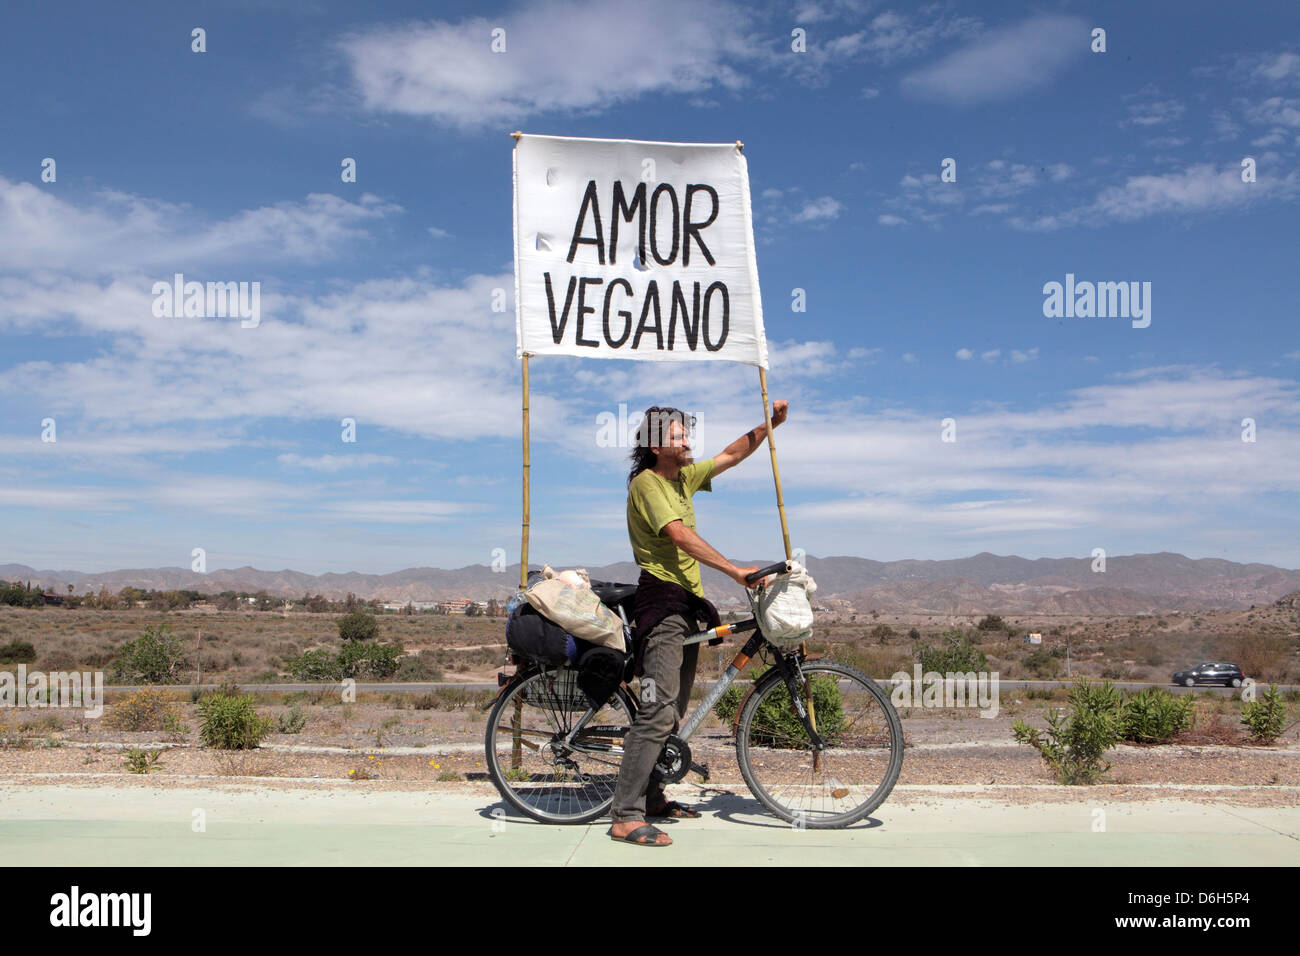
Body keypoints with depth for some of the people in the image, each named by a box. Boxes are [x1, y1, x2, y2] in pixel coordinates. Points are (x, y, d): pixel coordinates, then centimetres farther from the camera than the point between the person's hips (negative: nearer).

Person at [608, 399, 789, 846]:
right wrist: (734, 571, -26)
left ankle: (651, 796, 24)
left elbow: (731, 455, 24)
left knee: (674, 710, 14)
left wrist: (770, 423, 12)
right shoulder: (646, 482, -11)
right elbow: (681, 536, -22)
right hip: (662, 600, -10)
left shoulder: (682, 477, 16)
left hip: (686, 604, 10)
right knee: (658, 709, -17)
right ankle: (626, 817, -16)